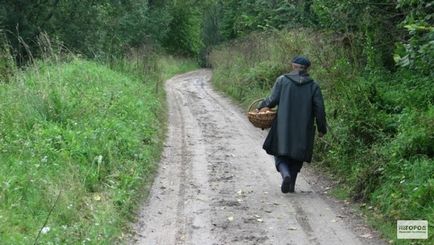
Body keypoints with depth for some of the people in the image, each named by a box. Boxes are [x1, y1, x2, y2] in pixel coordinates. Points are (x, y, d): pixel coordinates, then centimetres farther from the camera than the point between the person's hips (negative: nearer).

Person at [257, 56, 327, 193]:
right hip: (304, 130, 2)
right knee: (297, 157, 15)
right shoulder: (313, 86, 3)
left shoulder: (282, 80, -1)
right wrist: (322, 129, 9)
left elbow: (273, 99, -6)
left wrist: (261, 107, 12)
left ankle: (286, 174, -20)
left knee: (281, 154, 7)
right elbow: (319, 109, 1)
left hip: (283, 127, -1)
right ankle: (291, 185, 14)